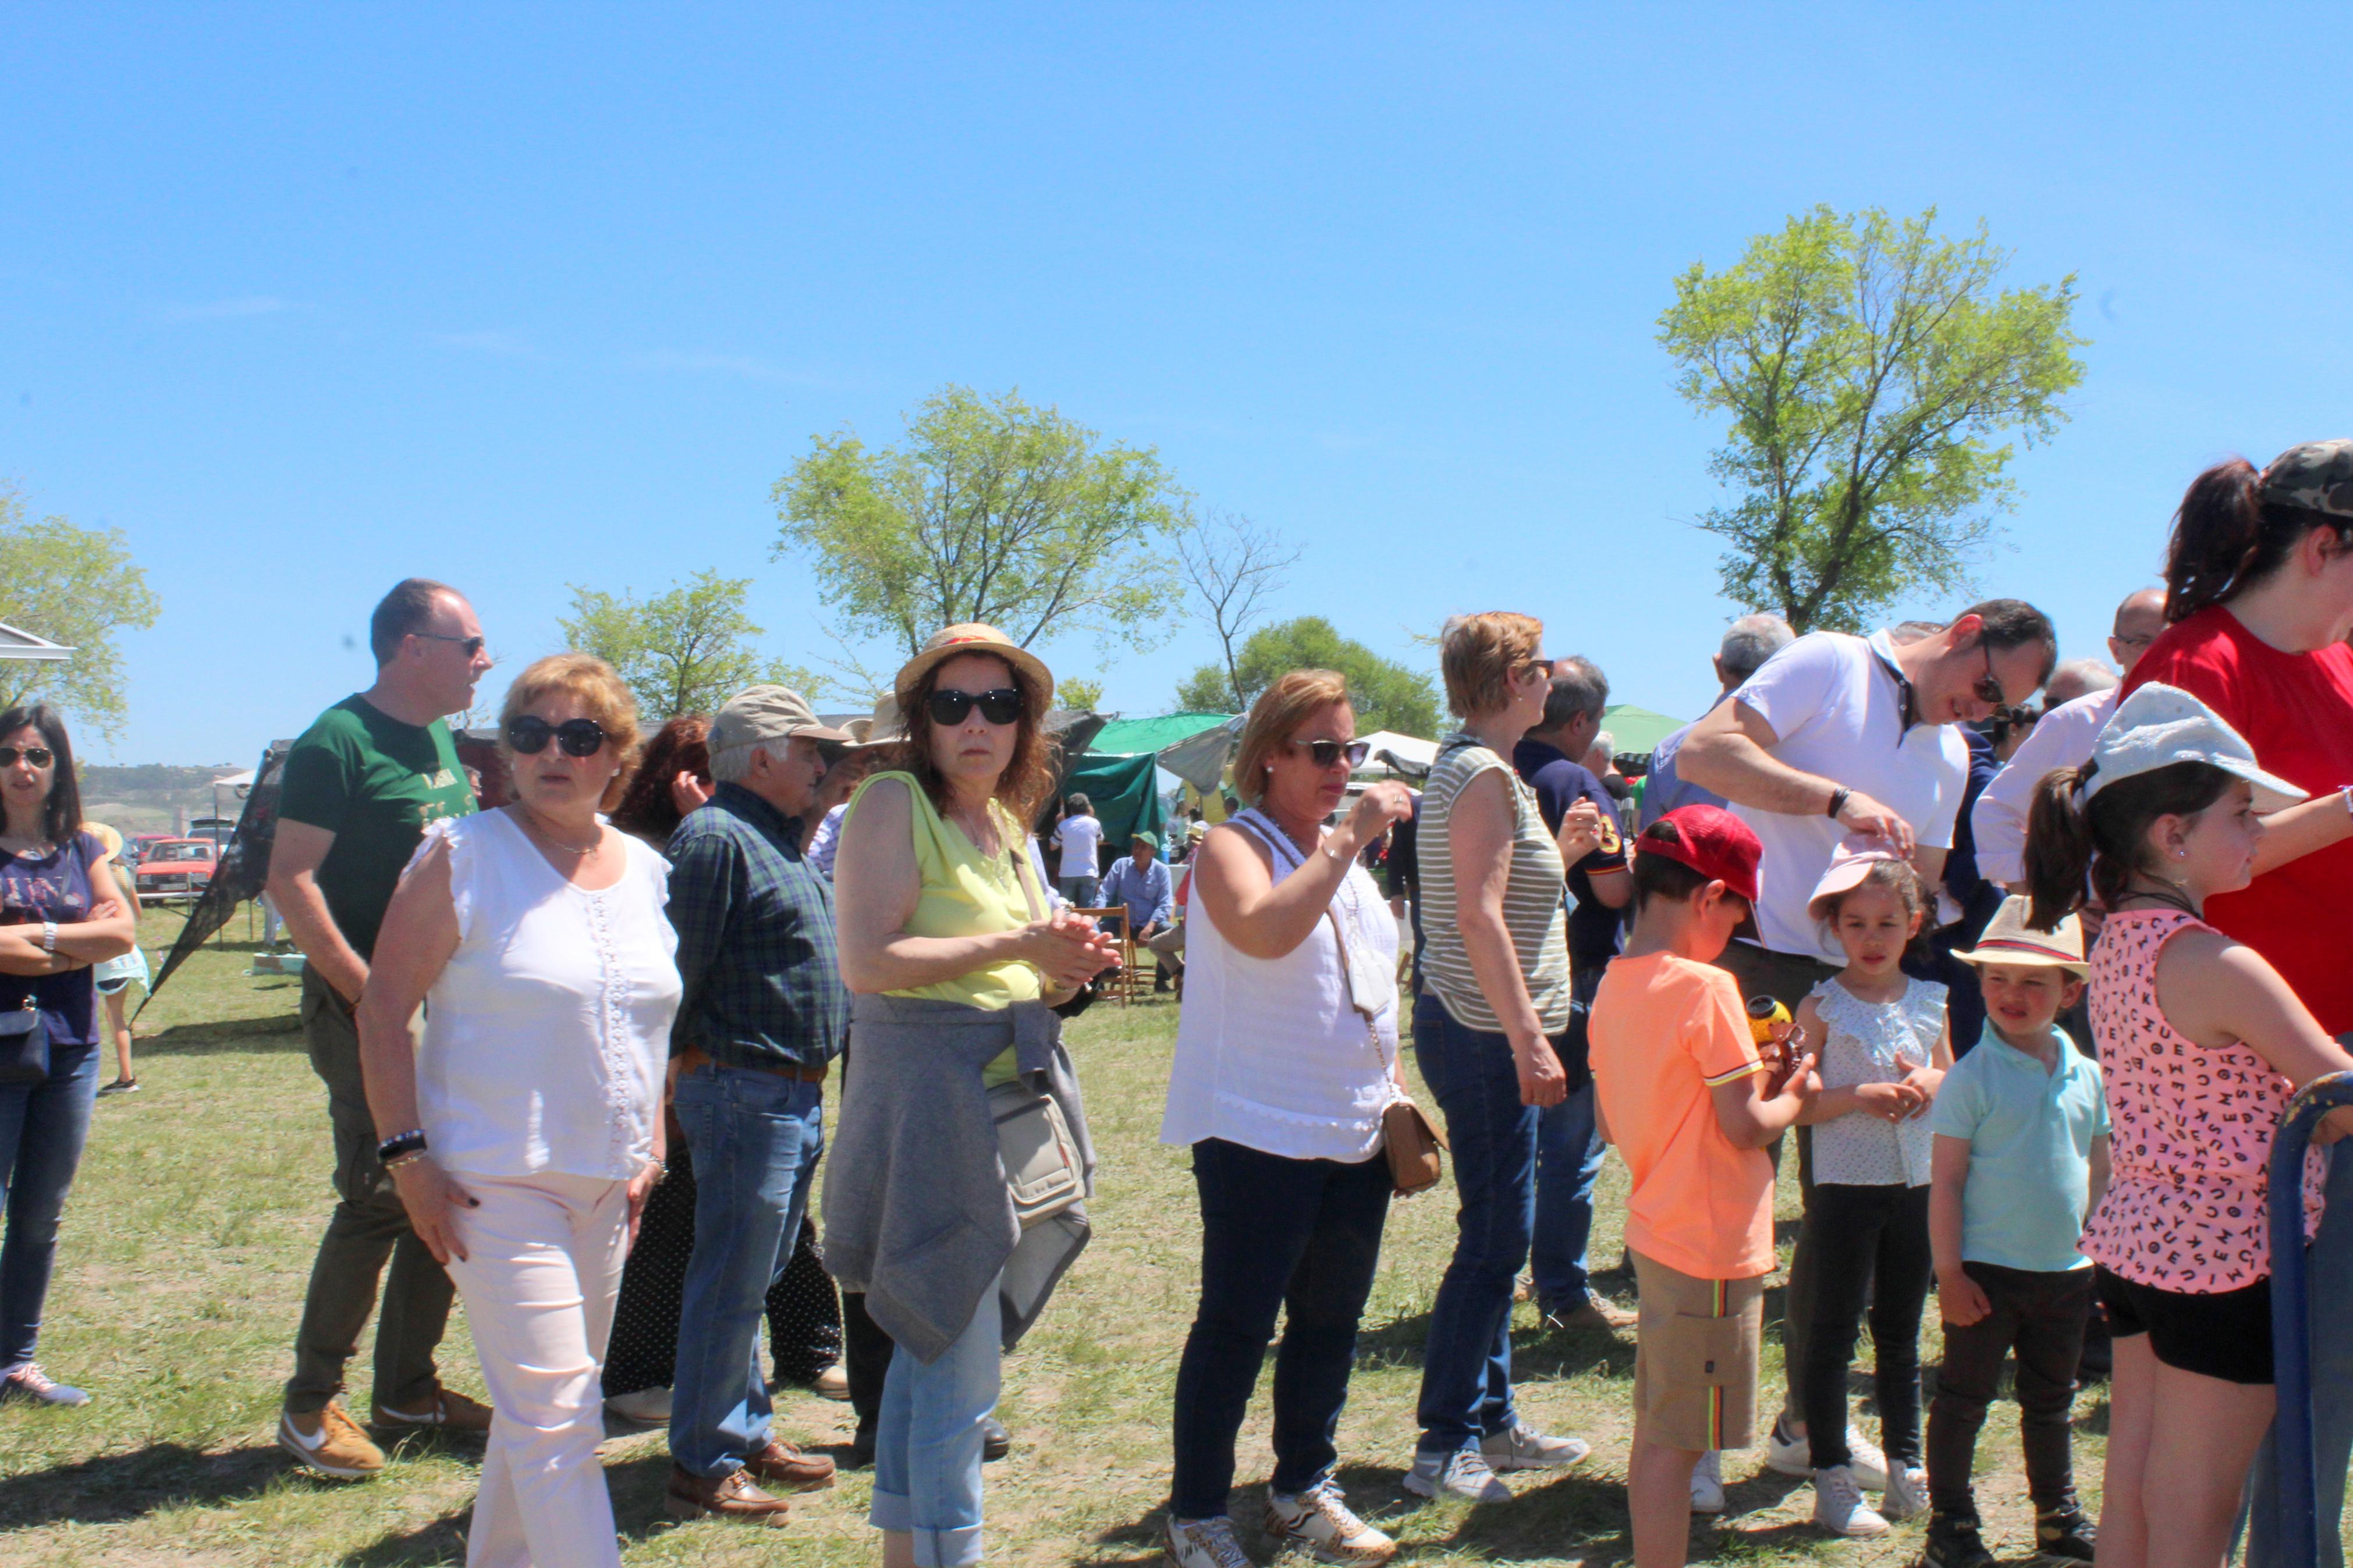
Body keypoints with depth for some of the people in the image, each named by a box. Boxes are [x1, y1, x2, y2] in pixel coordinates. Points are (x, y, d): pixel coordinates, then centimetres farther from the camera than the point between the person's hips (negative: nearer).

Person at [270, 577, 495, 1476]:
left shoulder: (442, 741, 14)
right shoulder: (339, 741, -11)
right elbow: (290, 880, -15)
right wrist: (366, 990, -19)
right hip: (367, 1007, -8)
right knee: (380, 1195, -9)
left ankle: (408, 1388, 22)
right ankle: (311, 1401, 5)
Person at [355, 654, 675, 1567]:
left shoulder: (645, 871, 9)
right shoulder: (462, 857, -8)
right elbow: (383, 1011, -9)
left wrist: (651, 1152, 11)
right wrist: (407, 1158, -15)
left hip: (606, 1185, 6)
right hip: (495, 1181, -6)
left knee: (536, 1410, 18)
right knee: (558, 1418, -8)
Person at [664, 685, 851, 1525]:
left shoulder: (781, 841, 17)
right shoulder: (715, 839, -15)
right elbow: (681, 971, -18)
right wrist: (684, 1073, -15)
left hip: (796, 1095, 10)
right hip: (744, 1089, -10)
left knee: (754, 1278, 18)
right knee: (731, 1286, -2)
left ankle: (747, 1434, 28)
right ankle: (704, 1465, 7)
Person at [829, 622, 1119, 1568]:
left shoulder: (1007, 821, 14)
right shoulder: (893, 802, -10)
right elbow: (867, 962, -21)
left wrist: (1067, 965, 3)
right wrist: (1016, 945, -20)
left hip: (1014, 1096, 8)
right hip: (932, 1103, -8)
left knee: (931, 1353, 17)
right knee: (963, 1379, -6)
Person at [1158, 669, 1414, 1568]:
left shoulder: (1347, 860, 16)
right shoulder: (1235, 847, -8)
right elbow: (1264, 930, -30)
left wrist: (1396, 1094, 16)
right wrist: (1350, 839, -26)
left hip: (1357, 1138, 8)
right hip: (1260, 1133, -8)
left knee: (1330, 1321, 14)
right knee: (1237, 1326, -2)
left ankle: (1303, 1489, 29)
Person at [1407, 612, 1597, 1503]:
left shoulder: (1471, 768, 17)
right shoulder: (1485, 774, -14)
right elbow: (1479, 915, -22)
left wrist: (1559, 853, 17)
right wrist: (1529, 1038, -24)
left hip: (1485, 1035, 10)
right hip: (1483, 1035, -10)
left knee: (1496, 1236, 15)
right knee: (1494, 1239, -6)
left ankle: (1492, 1424, 23)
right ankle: (1442, 1448, 1)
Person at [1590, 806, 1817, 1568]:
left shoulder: (1614, 985, 5)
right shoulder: (1706, 988, -19)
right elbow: (1745, 1128, -19)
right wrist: (1794, 1096, 2)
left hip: (1656, 1233, 8)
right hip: (1712, 1248, -8)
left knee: (1658, 1433, 17)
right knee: (1677, 1441, -1)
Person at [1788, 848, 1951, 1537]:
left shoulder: (1930, 1002, 6)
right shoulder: (1822, 1007, -7)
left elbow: (1952, 1078, 18)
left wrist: (1932, 1084, -4)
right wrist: (1860, 1097, -22)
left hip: (1918, 1186, 4)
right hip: (1845, 1187, -4)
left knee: (1901, 1330, 15)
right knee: (1834, 1331, 2)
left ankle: (1905, 1464, 27)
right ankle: (1832, 1475, 10)